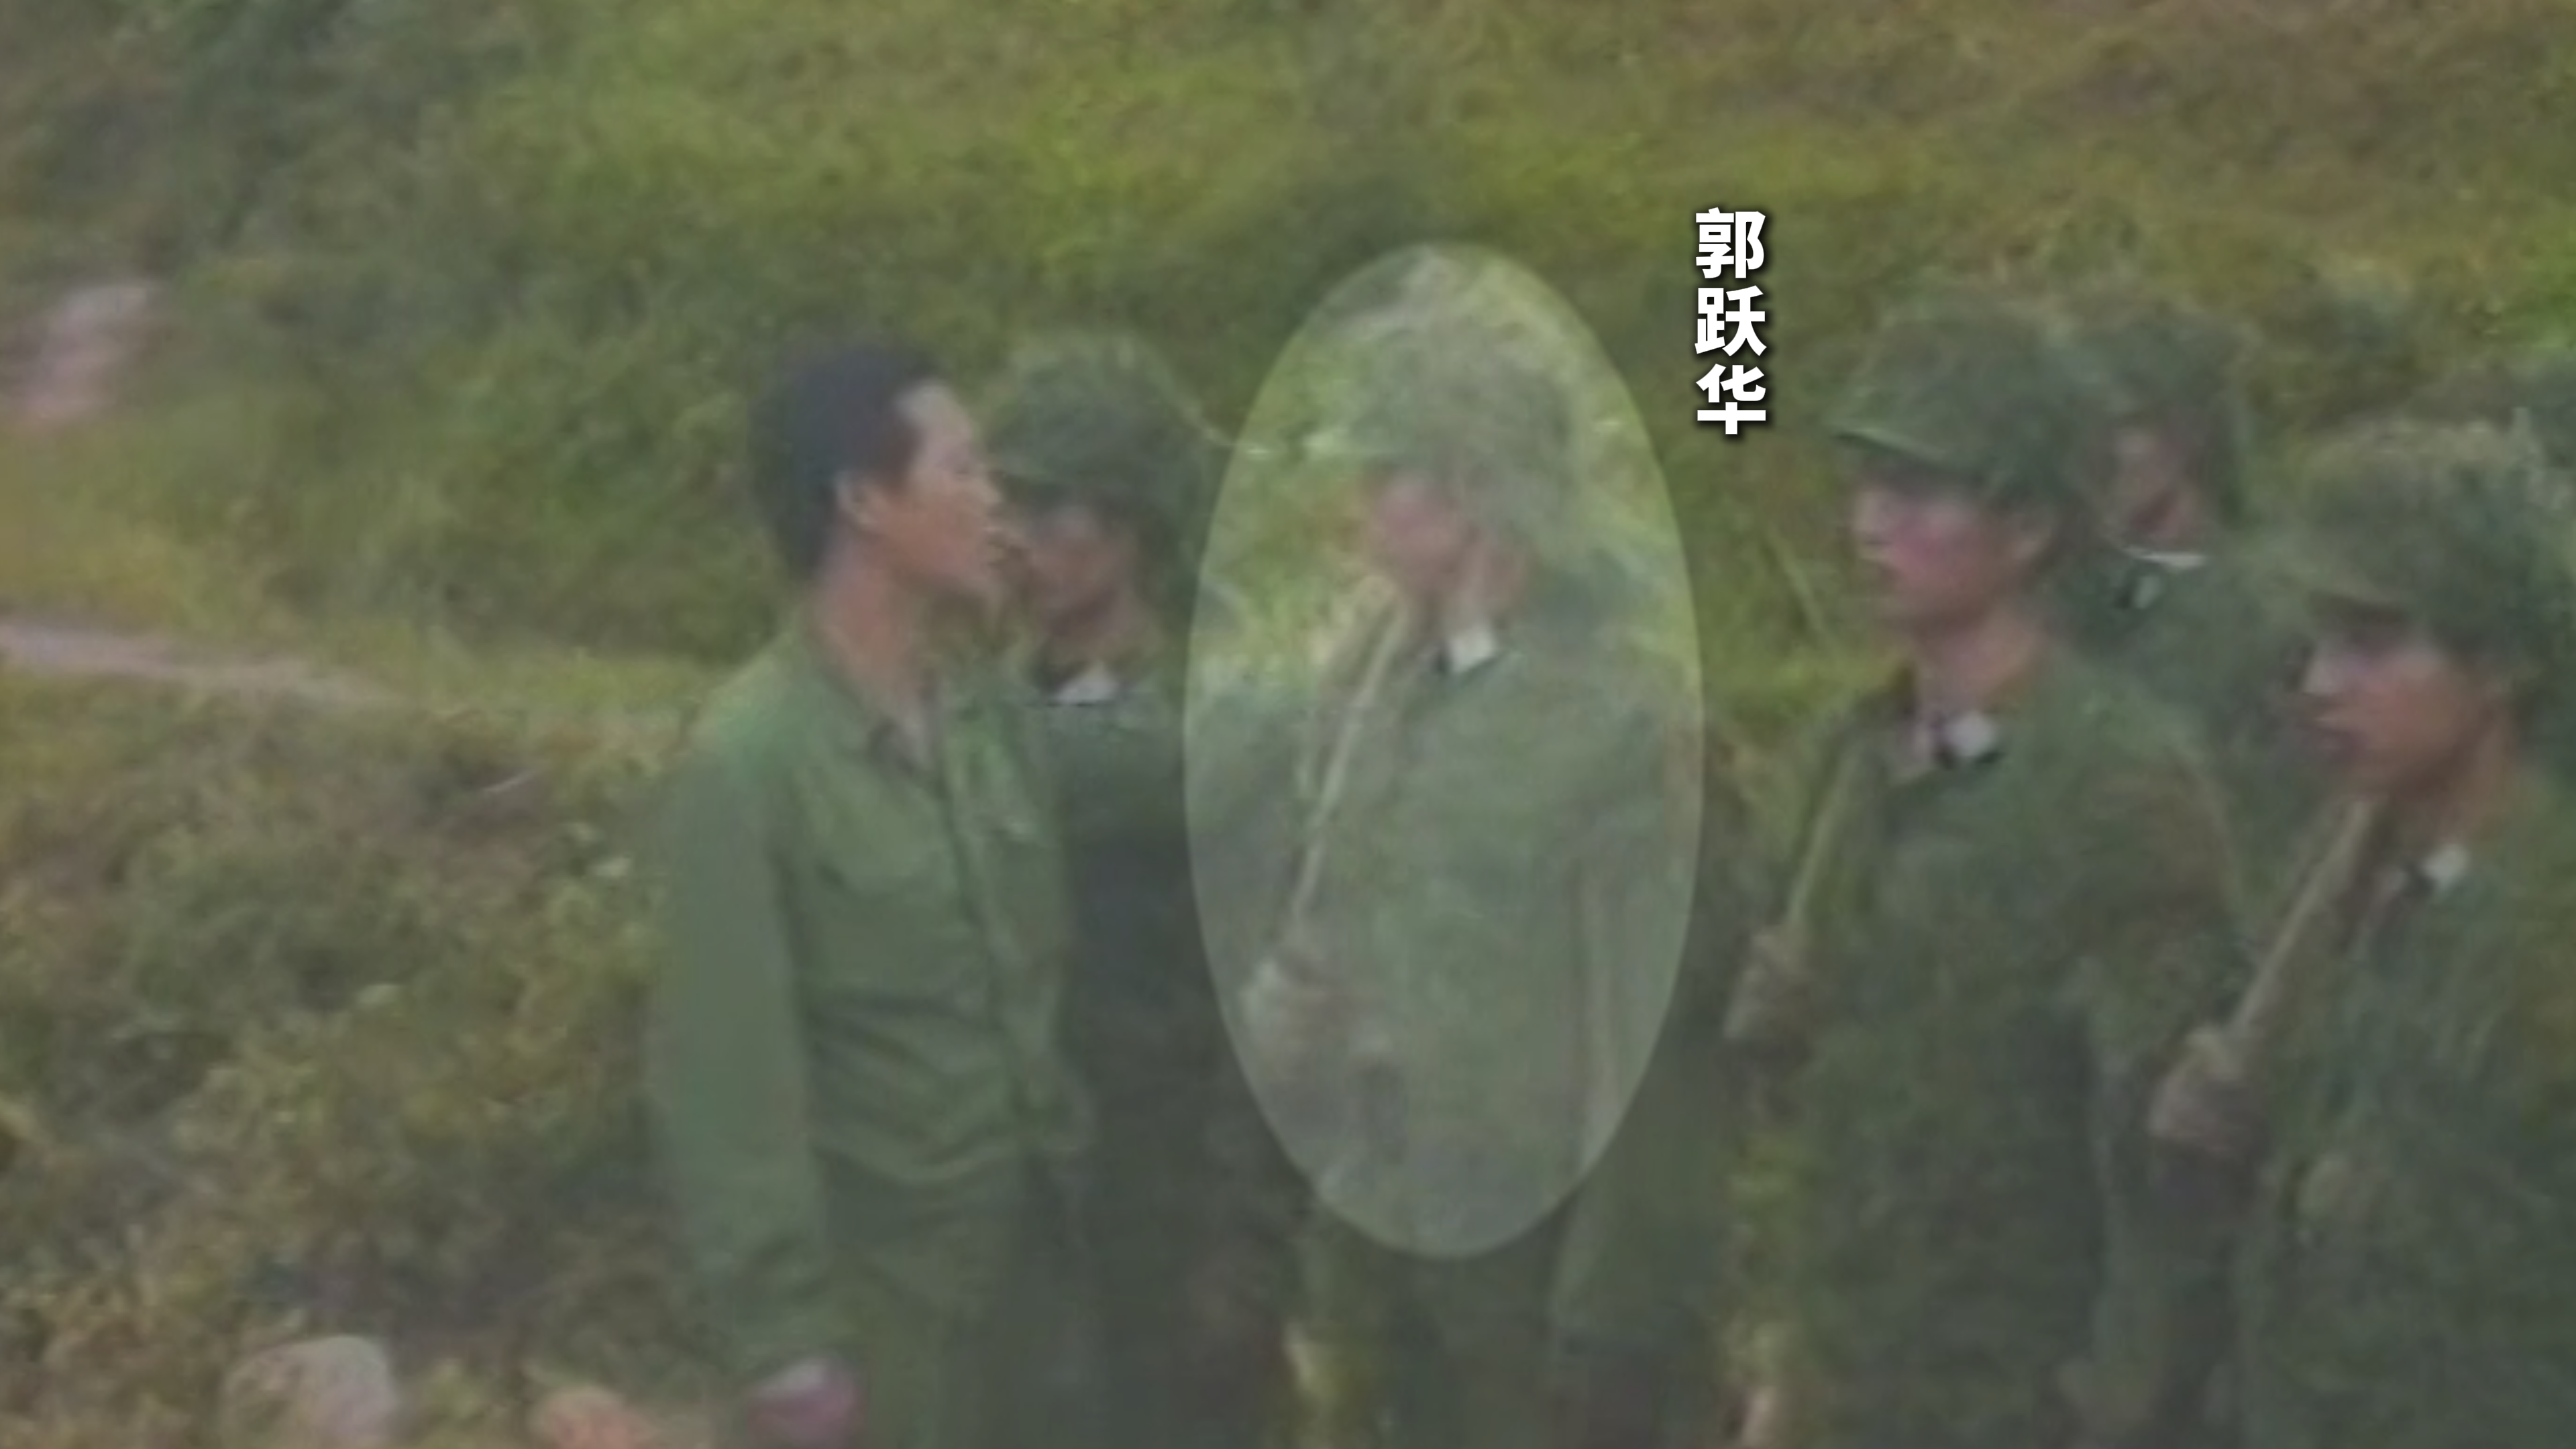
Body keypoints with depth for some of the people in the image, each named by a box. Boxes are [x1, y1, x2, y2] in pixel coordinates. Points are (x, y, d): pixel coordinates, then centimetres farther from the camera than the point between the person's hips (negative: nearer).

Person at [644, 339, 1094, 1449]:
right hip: (877, 1273, -6)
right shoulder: (748, 762, -18)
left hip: (1031, 1242, 7)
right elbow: (727, 1077, -17)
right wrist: (784, 1335, -17)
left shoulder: (990, 717, 2)